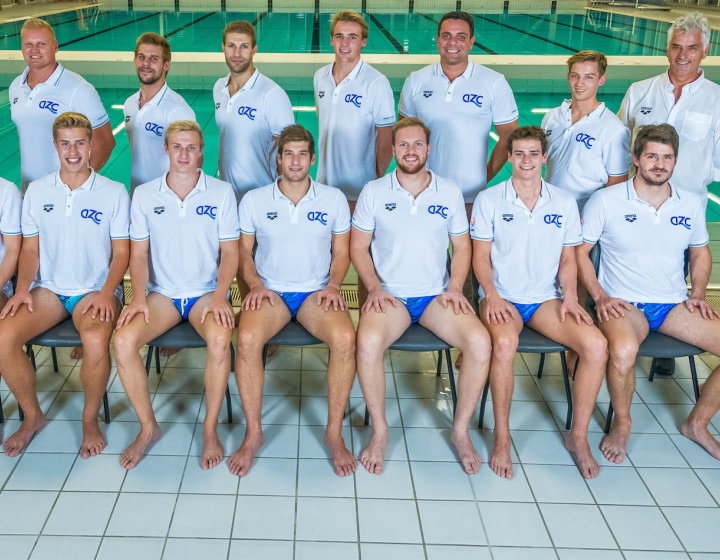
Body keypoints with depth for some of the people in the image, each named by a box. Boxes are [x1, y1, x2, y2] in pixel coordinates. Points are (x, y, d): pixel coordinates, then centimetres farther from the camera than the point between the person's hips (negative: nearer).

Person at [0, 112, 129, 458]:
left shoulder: (114, 192, 0)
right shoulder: (37, 191, 9)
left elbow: (121, 251, 1)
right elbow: (30, 248, 12)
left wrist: (107, 293, -14)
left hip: (95, 290, -3)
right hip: (48, 288, 3)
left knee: (96, 342, -35)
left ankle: (90, 419, -7)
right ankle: (32, 416, 1)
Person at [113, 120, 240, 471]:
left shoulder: (221, 192, 1)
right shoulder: (145, 195, 5)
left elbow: (229, 252, 1)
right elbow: (139, 253, 7)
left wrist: (220, 296, -14)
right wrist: (138, 296, -9)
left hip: (207, 292, -2)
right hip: (162, 293, 2)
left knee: (220, 339, -34)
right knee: (123, 340, -25)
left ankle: (210, 429, -13)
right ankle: (148, 428, -5)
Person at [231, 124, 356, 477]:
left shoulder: (334, 200, 9)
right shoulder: (253, 201, 8)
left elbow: (341, 252, 12)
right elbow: (243, 251, 11)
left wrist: (333, 285, -6)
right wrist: (256, 285, -6)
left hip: (317, 291, 0)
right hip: (270, 291, 0)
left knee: (345, 338, -32)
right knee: (247, 338, -33)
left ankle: (334, 433, -16)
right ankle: (253, 434, -16)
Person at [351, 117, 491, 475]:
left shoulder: (450, 192, 8)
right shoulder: (373, 192, 5)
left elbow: (462, 247, 13)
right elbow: (359, 247, 7)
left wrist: (455, 288, -3)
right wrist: (375, 287, -8)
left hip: (436, 295, 2)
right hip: (390, 295, -1)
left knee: (480, 342, -25)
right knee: (368, 341, -33)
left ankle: (461, 431, -6)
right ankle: (379, 431, -12)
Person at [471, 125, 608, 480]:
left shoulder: (564, 202, 10)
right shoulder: (489, 200, 4)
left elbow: (568, 258, 13)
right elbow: (481, 256, 3)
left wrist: (570, 297, -4)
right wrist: (491, 295, -14)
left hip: (546, 298, 3)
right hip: (502, 297, -3)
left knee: (596, 344, -23)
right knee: (504, 344, -36)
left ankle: (578, 436, -6)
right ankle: (502, 438, -18)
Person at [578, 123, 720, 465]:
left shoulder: (692, 203, 9)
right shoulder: (606, 201, -4)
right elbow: (579, 251, 1)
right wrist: (600, 296, -9)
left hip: (674, 305, 5)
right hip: (623, 304, -5)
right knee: (623, 350, -38)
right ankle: (622, 424, -7)